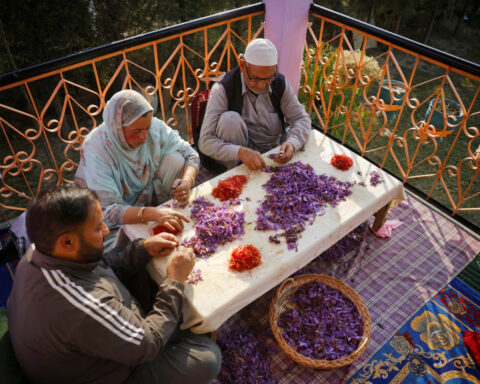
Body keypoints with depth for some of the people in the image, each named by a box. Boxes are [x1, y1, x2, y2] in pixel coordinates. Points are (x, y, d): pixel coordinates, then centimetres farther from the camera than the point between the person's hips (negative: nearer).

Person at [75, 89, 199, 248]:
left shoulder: (154, 126, -16)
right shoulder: (96, 150, -29)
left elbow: (190, 154, -8)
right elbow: (106, 211, -34)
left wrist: (187, 181, -31)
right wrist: (152, 213, -49)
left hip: (148, 195, 4)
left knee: (175, 158, -18)